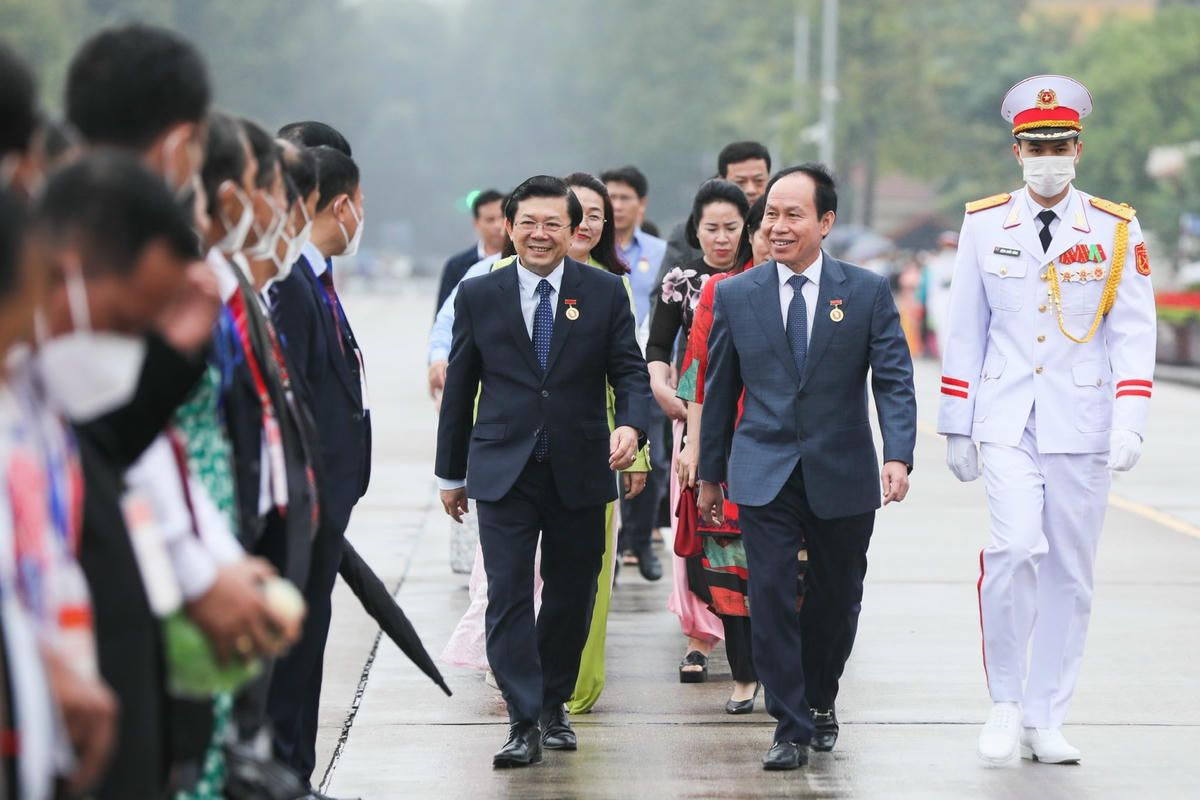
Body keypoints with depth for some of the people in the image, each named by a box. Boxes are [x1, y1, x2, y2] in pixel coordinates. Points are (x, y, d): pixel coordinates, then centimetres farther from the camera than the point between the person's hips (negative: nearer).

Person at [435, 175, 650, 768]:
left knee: (571, 595, 10)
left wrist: (631, 425, -20)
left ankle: (553, 707, 28)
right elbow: (459, 388, 9)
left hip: (579, 471, 1)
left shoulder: (606, 293, 3)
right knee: (508, 595, -9)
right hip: (503, 471, -1)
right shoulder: (478, 296, 3)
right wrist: (451, 473, 11)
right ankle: (524, 723, -9)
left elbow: (629, 371, 2)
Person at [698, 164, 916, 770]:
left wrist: (898, 455, -20)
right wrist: (710, 474, 14)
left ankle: (820, 702, 35)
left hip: (842, 476, 0)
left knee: (837, 602, 10)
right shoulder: (735, 296, 4)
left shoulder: (867, 292, 0)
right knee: (772, 598, -9)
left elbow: (894, 381, -5)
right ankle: (790, 728, -3)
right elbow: (719, 390, 11)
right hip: (764, 476, 0)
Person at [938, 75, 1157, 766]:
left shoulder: (1117, 230, 2)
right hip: (1006, 423, -1)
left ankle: (1045, 723, 15)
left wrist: (1130, 423, -12)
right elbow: (965, 332, 9)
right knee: (1016, 547, -19)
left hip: (1082, 426, 1)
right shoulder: (984, 225, 5)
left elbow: (1134, 334, 0)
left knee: (1069, 573, 4)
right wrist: (957, 427, 7)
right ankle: (1005, 701, -3)